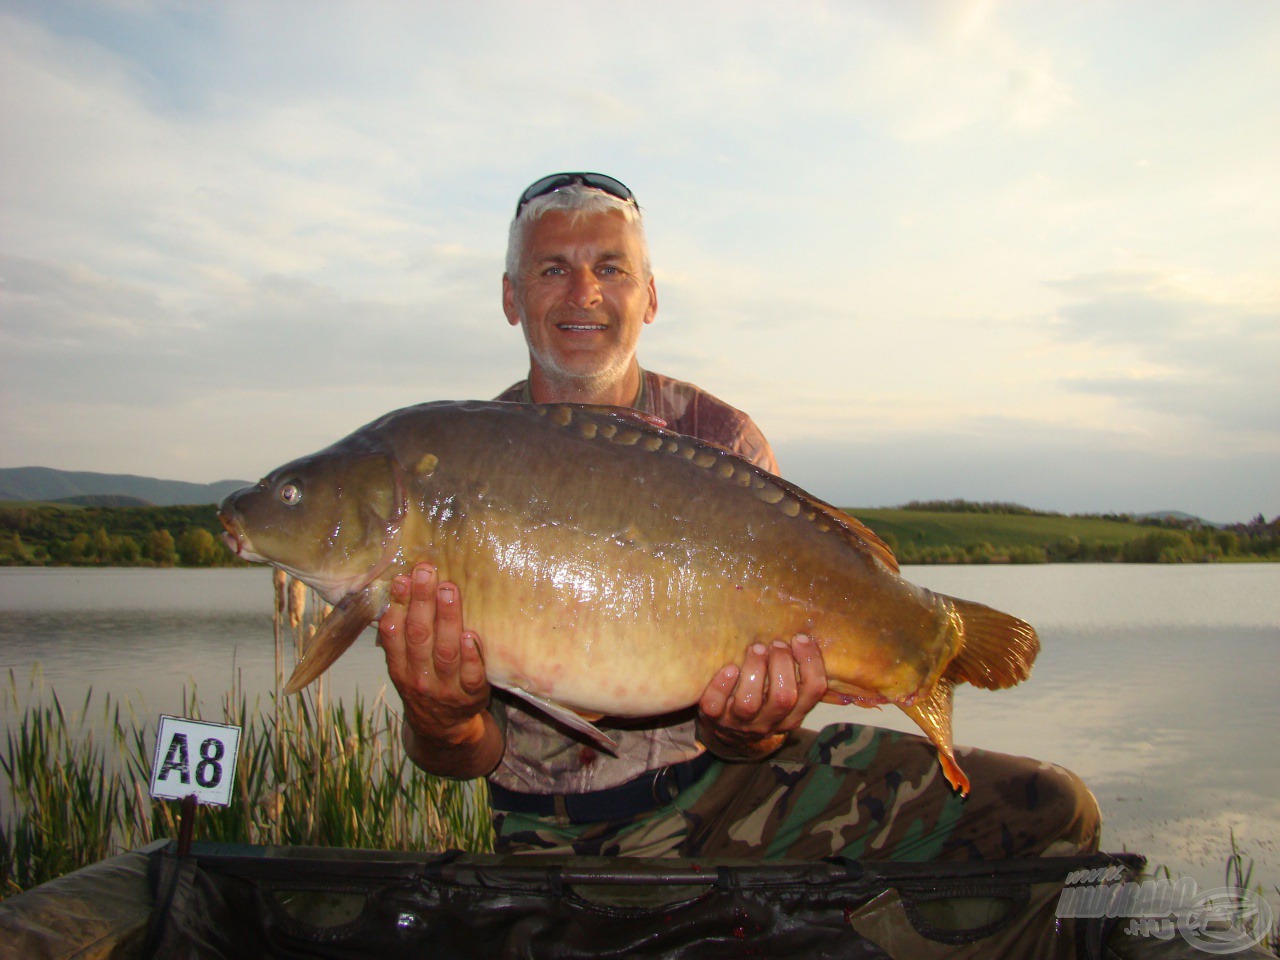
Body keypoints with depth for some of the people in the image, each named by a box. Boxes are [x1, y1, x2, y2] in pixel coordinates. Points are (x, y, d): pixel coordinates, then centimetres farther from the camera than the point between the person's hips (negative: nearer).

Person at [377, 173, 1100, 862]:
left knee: (1049, 811, -9)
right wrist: (444, 726, -31)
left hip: (730, 780, 1)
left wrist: (747, 729, -30)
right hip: (555, 831, 0)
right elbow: (478, 750, -7)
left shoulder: (721, 439, -3)